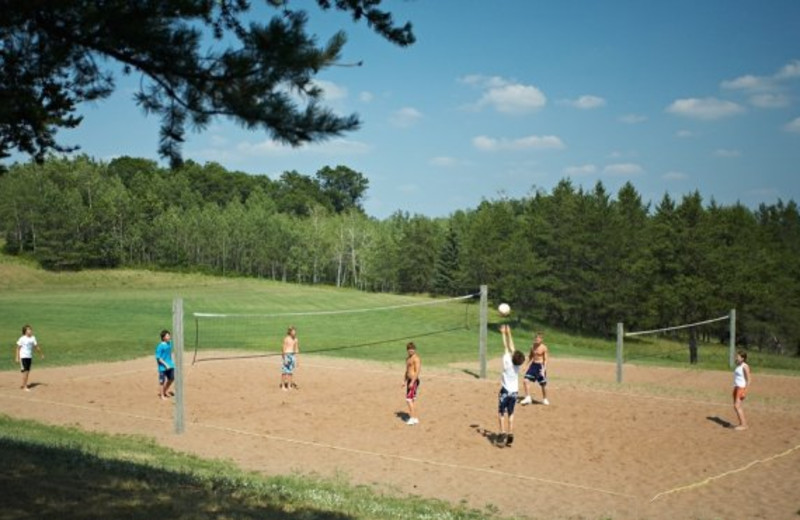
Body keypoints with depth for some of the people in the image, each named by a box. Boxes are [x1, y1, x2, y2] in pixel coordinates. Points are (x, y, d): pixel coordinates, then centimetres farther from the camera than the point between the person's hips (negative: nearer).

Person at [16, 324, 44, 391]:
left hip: (29, 357, 6)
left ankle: (24, 385, 21)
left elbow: (36, 347, 9)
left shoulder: (33, 338, 2)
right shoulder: (22, 339, -12)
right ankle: (25, 387, -6)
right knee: (25, 371, -9)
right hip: (23, 357, -6)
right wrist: (17, 358, -8)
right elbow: (18, 348, -6)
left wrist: (41, 354, 11)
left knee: (28, 371, 9)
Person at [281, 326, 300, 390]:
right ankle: (283, 386, 5)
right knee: (285, 372, -2)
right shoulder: (286, 339, -13)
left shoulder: (295, 339, 7)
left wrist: (296, 359, 14)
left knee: (291, 372, 10)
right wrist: (284, 358, -18)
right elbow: (284, 349, -14)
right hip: (287, 355, -6)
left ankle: (289, 386, 16)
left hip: (293, 355, 6)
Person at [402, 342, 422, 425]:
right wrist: (404, 381, 19)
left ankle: (413, 418, -13)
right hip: (409, 380, 10)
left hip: (414, 381, -10)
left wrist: (412, 382, -24)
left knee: (409, 399, -13)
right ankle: (415, 418, 16)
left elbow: (417, 371, -20)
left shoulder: (416, 358, -13)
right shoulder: (408, 358, 16)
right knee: (410, 400, 11)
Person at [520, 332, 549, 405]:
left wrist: (544, 369, -18)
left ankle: (545, 399, 28)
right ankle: (528, 398, 2)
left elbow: (545, 359, -10)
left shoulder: (543, 348, -11)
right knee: (525, 380, -7)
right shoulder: (532, 347, 5)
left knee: (543, 384, 6)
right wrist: (527, 365, 8)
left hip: (540, 366, -5)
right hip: (533, 365, 5)